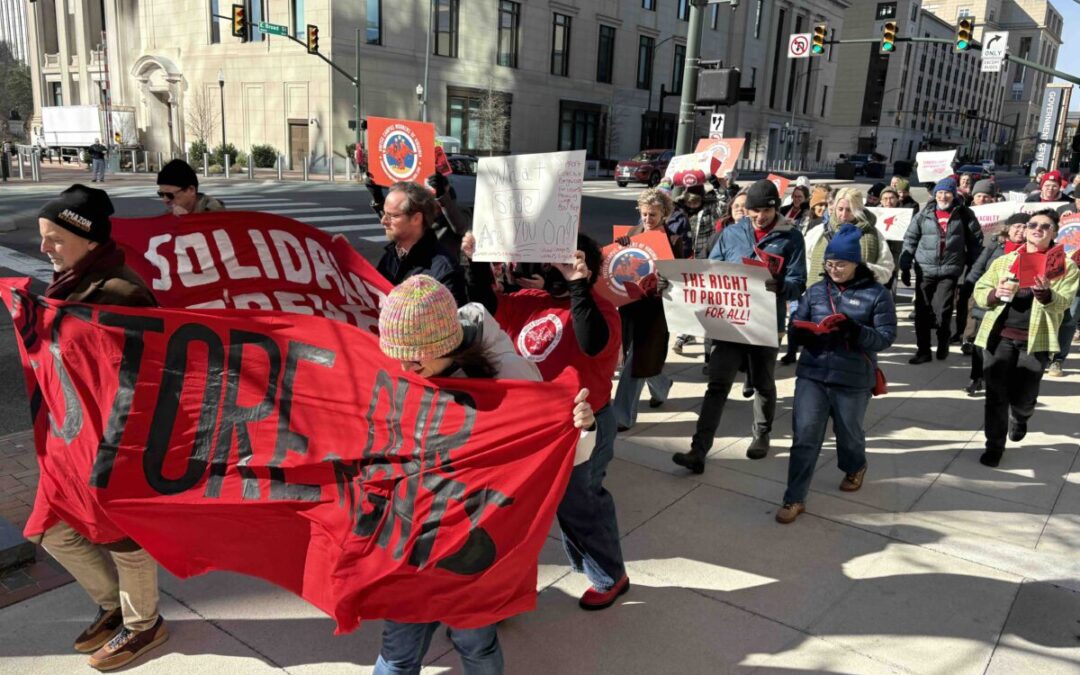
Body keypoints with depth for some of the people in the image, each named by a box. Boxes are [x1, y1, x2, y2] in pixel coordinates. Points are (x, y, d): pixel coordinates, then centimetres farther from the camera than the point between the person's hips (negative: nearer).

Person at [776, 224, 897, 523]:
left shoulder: (877, 294, -4)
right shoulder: (816, 290, 7)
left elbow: (886, 337, -8)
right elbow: (797, 326, 8)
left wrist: (856, 331, -26)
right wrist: (801, 333, -17)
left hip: (853, 379, -2)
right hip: (812, 374, 2)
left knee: (849, 433, 19)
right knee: (804, 436, -2)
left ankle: (855, 469, 51)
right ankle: (794, 499, 5)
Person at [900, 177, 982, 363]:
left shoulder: (964, 214, 4)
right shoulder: (924, 214, 6)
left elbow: (976, 240, 8)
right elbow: (910, 239, 7)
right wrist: (905, 266, 1)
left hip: (950, 271, -2)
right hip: (924, 269, 2)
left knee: (943, 312, -8)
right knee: (922, 312, 4)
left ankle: (943, 344, 19)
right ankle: (923, 350, 15)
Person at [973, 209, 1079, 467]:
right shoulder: (1003, 261, 11)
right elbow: (979, 291, 10)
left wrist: (1045, 294, -29)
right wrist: (995, 293, -13)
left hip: (1036, 339, -1)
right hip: (999, 336, 1)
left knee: (1022, 397, 7)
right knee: (995, 395, 1)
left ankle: (1019, 417, 43)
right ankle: (994, 445, 16)